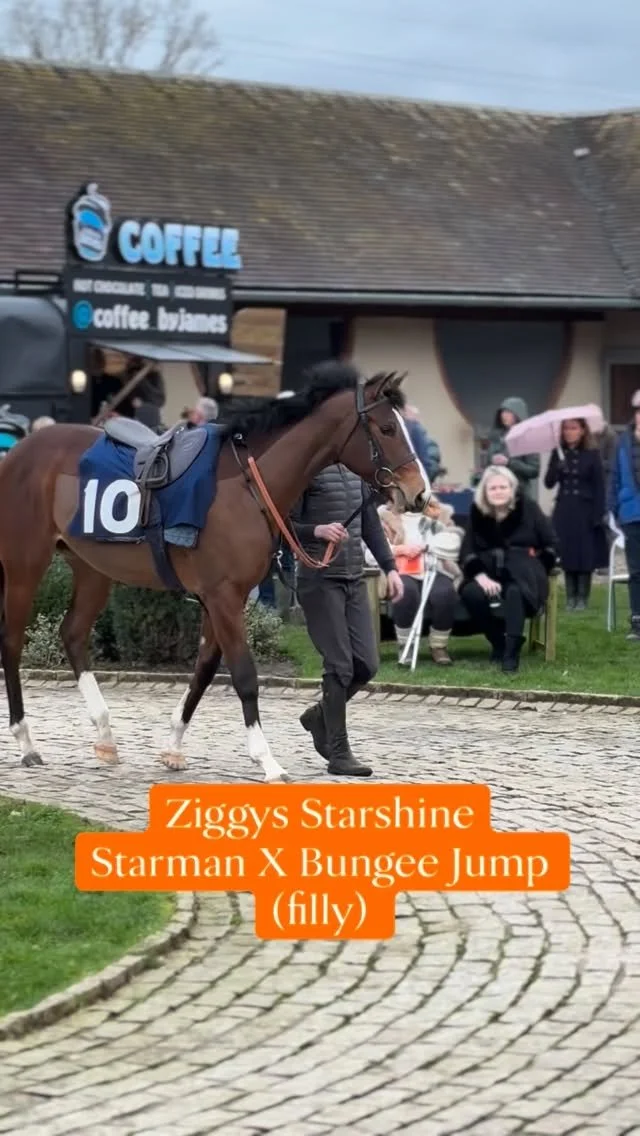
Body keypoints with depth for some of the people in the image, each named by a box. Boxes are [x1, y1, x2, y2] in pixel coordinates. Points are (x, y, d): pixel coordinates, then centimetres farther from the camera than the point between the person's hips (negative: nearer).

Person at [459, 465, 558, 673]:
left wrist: (536, 572, -7)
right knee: (471, 593, -30)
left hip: (523, 574, -3)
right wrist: (480, 576, -17)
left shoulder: (528, 508, 1)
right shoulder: (477, 512, 6)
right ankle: (498, 642, -7)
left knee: (514, 592, -39)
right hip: (489, 572, 3)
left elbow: (551, 545, 4)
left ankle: (512, 651, -36)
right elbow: (467, 550, 1)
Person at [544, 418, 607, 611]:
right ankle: (571, 598, 10)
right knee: (567, 555, 3)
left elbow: (599, 487, -4)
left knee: (585, 556, -2)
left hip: (585, 510, -3)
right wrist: (558, 467, -19)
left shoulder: (592, 454, -3)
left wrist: (598, 515, -11)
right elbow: (549, 483, 0)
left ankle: (582, 598, 6)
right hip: (564, 511, 3)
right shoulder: (558, 454, 6)